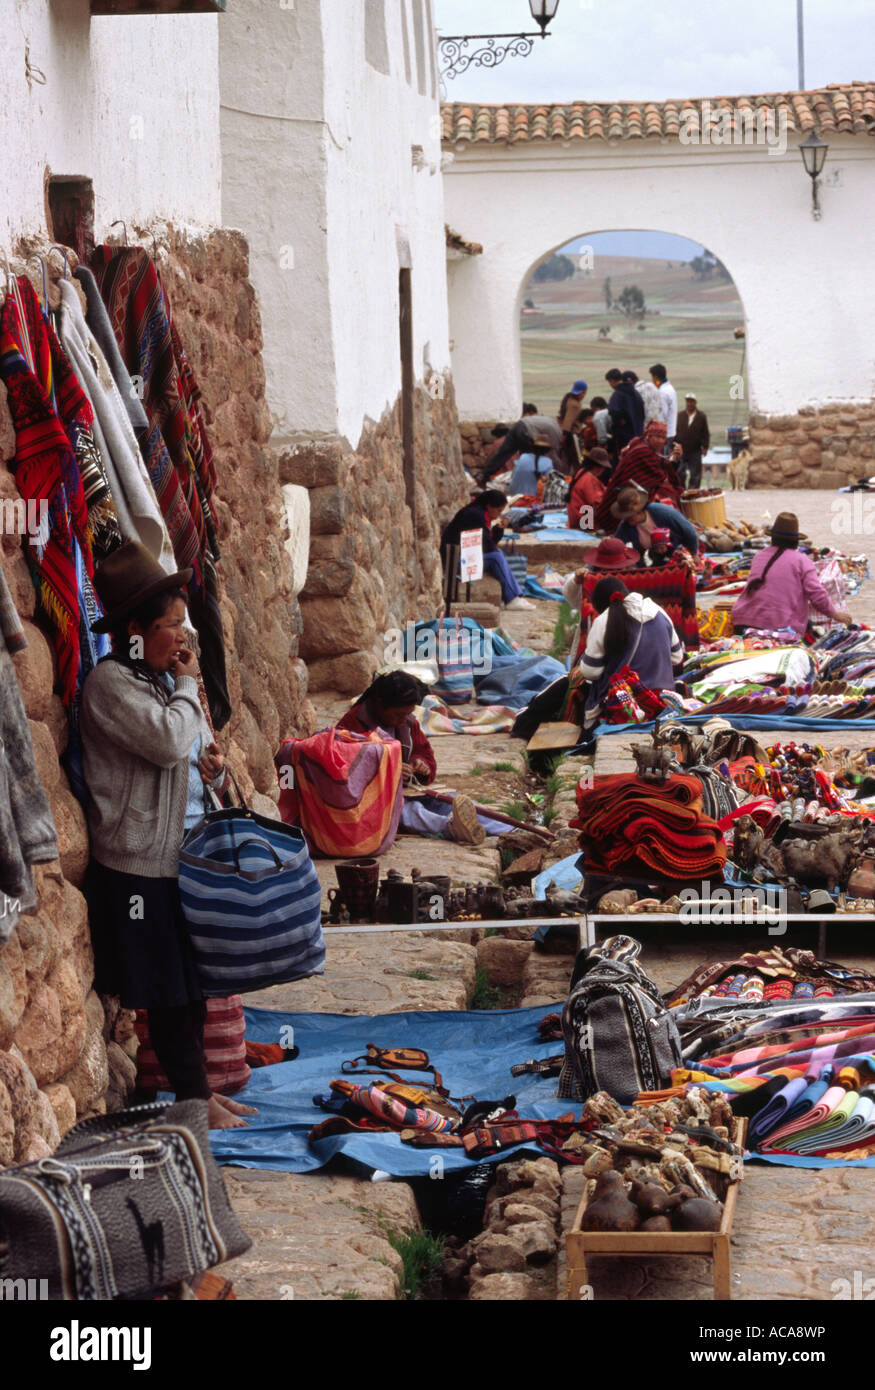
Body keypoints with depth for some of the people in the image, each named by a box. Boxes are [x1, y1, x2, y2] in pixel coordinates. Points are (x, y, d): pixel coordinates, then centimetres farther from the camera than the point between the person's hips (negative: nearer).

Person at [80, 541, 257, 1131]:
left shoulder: (166, 678, 14)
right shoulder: (111, 683, -15)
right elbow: (168, 740, -28)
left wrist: (216, 766, 1)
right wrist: (187, 684, -11)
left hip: (187, 856, 9)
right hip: (142, 865, -9)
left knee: (192, 987, 14)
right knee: (168, 991, 0)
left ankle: (200, 1088, 23)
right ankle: (195, 1098, 9)